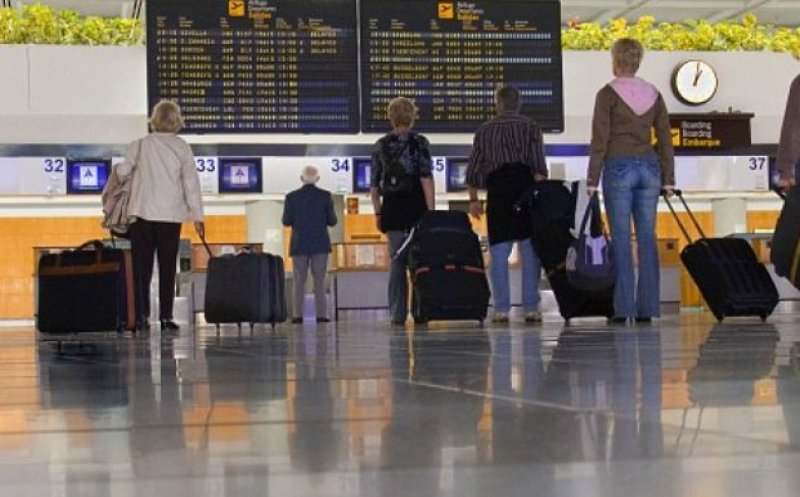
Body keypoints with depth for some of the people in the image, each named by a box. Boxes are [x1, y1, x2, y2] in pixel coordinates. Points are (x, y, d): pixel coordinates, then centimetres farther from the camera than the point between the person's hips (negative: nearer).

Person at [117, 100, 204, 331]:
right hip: (171, 214, 0)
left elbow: (122, 172, 0)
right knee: (167, 267, 6)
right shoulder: (182, 147, 0)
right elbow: (191, 183, -2)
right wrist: (197, 216, 2)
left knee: (142, 266, 5)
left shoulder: (140, 145, -1)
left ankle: (142, 315, 0)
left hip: (142, 212, 0)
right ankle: (165, 316, 2)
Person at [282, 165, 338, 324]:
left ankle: (298, 315, 0)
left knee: (299, 281, 5)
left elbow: (286, 221, -1)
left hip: (299, 244, 0)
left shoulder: (292, 197, -5)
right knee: (320, 281, 4)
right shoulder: (325, 196, -5)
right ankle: (321, 314, -1)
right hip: (320, 244, 0)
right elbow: (332, 221, -2)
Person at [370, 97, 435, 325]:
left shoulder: (380, 145, 8)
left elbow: (374, 184, 9)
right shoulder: (419, 142, -3)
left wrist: (378, 212, 15)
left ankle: (397, 314, 3)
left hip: (391, 207, 3)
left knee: (397, 261, 6)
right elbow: (426, 178, -10)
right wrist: (431, 210, -9)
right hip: (416, 205, -3)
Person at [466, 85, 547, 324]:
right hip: (525, 186, -1)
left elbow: (473, 169, 12)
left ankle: (501, 308, -1)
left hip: (497, 189, 1)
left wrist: (474, 200, 19)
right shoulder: (530, 127, 8)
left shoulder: (485, 130, 13)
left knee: (499, 253, 2)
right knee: (530, 250, 0)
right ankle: (531, 307, -3)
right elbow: (539, 166, -4)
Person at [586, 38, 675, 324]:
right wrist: (668, 180, 13)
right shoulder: (653, 94, 9)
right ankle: (647, 308, 5)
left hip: (619, 168, -4)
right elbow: (665, 140, 9)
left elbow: (600, 140, -8)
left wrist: (592, 180, -4)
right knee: (647, 238, 5)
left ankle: (624, 308, -3)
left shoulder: (608, 94, -5)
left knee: (621, 239, -1)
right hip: (648, 168, 4)